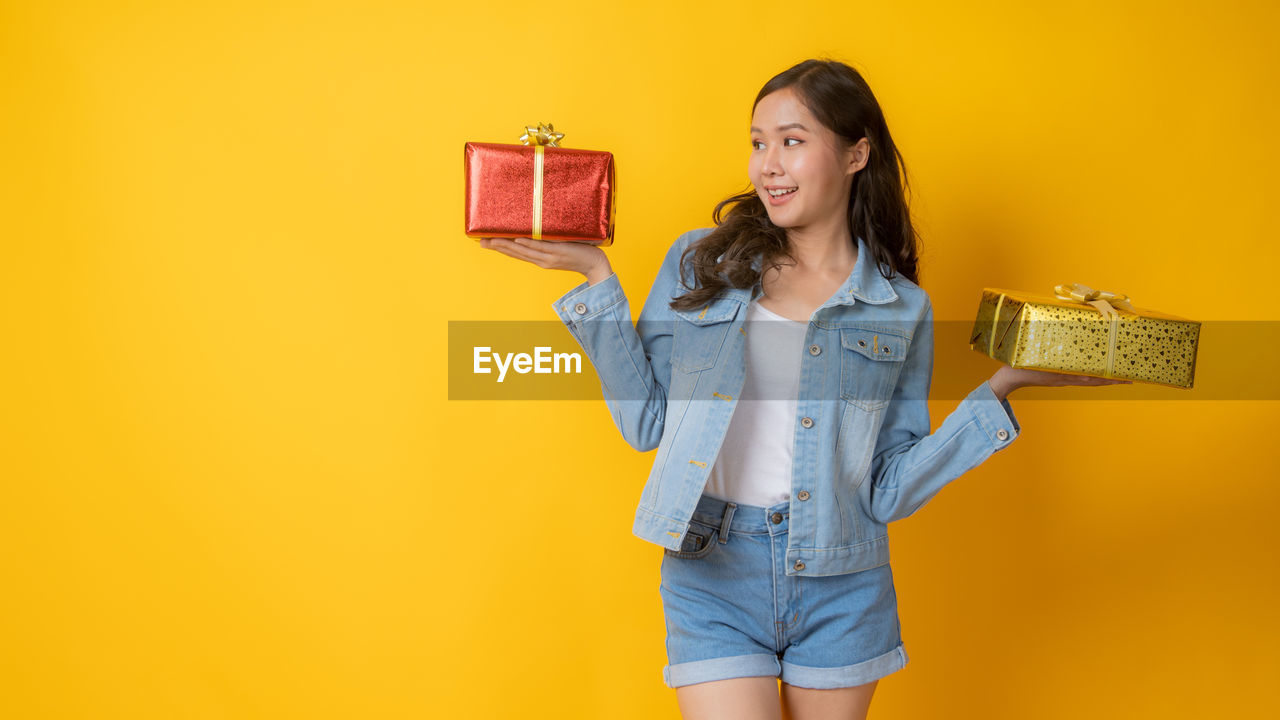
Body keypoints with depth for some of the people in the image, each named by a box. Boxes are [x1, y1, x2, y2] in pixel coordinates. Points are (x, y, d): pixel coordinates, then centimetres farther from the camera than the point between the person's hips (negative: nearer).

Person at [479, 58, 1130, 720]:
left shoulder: (902, 310, 2)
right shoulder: (700, 263, 3)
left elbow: (887, 492, -1)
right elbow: (646, 422, -1)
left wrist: (1000, 387, -6)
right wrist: (598, 279, -4)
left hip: (841, 587, 1)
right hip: (712, 576, -1)